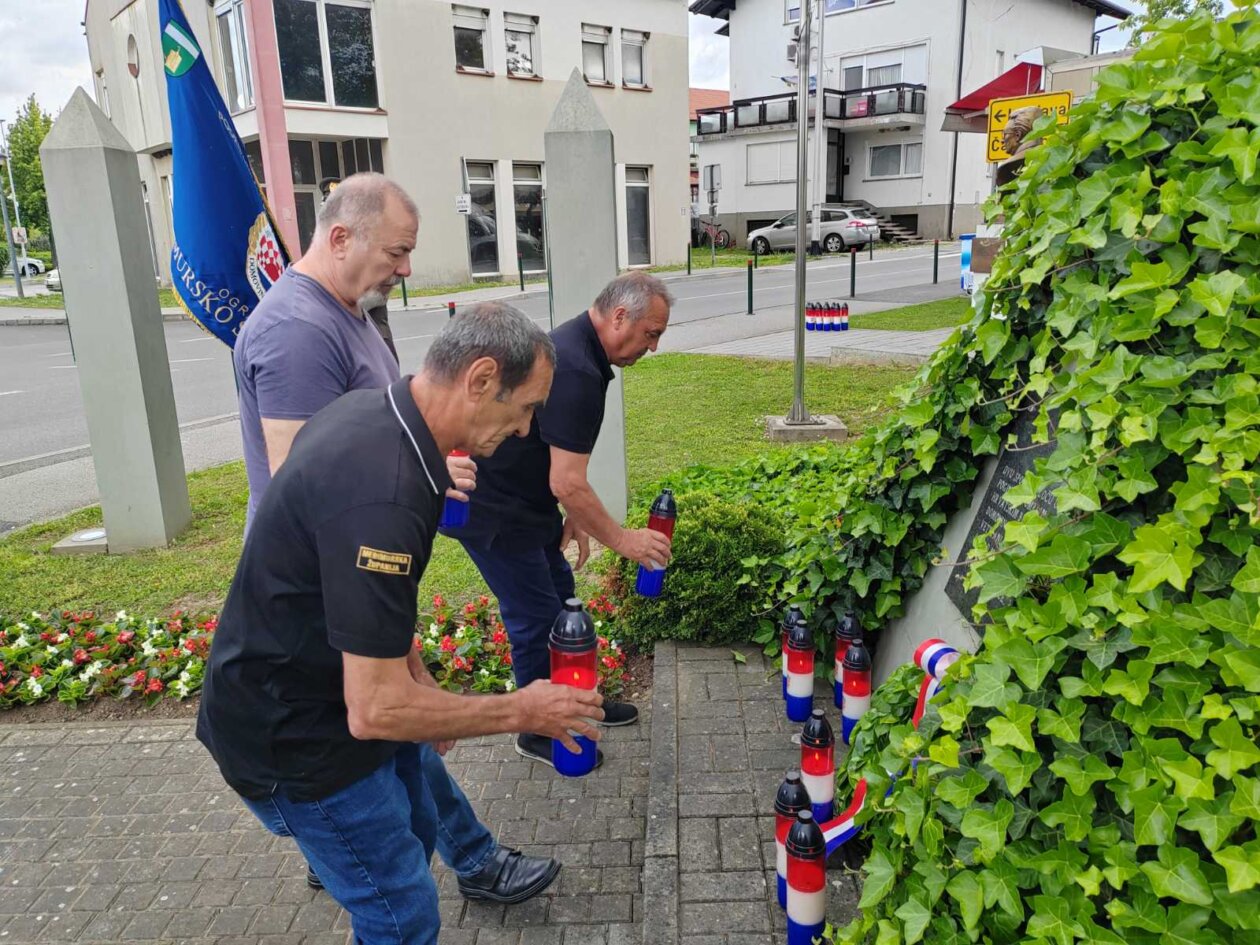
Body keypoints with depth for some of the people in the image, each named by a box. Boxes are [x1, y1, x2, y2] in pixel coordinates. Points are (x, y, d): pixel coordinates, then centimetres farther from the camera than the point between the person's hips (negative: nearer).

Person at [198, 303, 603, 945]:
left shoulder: (371, 411, -4)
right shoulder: (381, 496, -36)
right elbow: (377, 712, -31)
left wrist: (416, 676, 7)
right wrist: (521, 712, -19)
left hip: (333, 691, 9)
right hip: (293, 735, -9)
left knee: (415, 833, 24)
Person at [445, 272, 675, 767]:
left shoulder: (573, 345, 6)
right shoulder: (576, 373, -28)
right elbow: (567, 484, -27)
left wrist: (573, 518, 11)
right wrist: (622, 539, -17)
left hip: (524, 502, 10)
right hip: (493, 514, -10)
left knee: (560, 597, 19)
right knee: (537, 617, 2)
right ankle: (540, 732, 21)